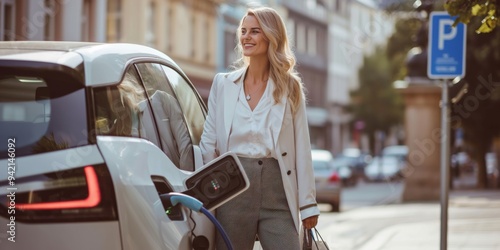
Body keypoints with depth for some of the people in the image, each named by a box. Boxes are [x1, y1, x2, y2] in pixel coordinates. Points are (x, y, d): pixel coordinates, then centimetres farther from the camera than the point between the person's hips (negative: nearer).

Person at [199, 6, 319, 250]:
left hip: (277, 189, -1)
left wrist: (307, 203, 0)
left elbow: (301, 149, 4)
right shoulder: (223, 83, 10)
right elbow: (208, 141, 11)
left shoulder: (290, 88, 7)